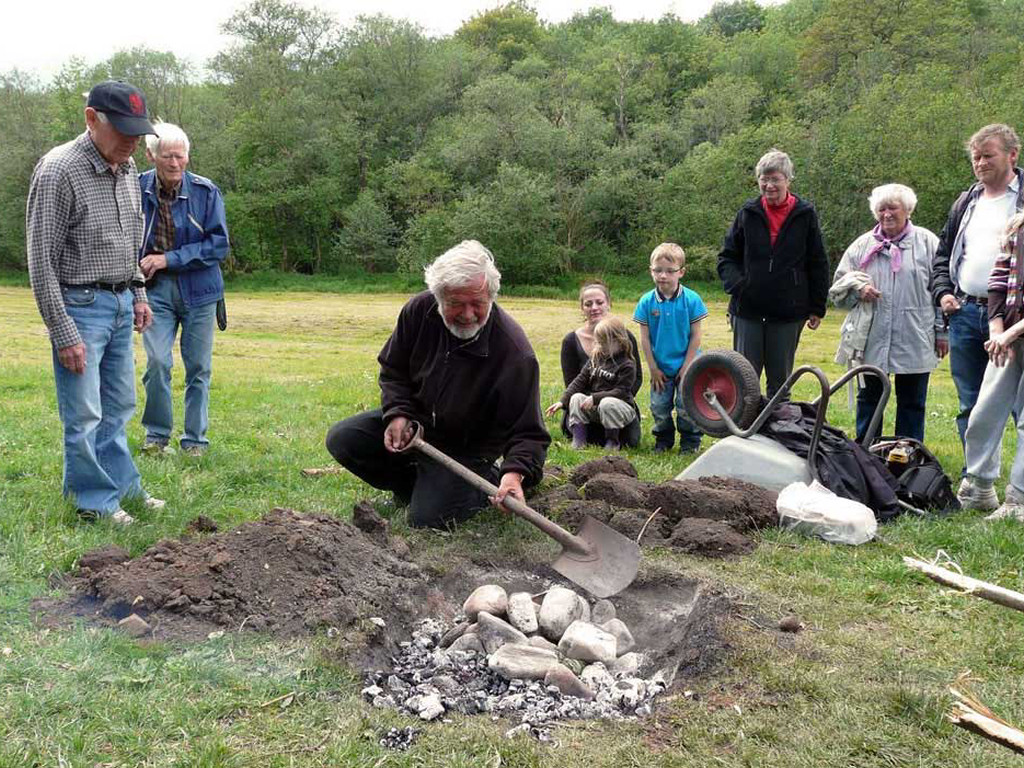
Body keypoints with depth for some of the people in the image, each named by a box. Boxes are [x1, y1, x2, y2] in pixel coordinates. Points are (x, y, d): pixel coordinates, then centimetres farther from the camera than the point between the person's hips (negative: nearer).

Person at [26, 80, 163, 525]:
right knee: (84, 416, 1)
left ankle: (122, 485, 28)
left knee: (118, 407, 16)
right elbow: (41, 260, -16)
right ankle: (94, 500, 14)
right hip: (80, 306, -7)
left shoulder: (127, 168, 7)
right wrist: (63, 334, -16)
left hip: (121, 305, 7)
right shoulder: (58, 170, -16)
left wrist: (138, 294, 14)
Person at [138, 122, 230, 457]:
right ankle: (157, 434, 12)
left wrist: (169, 259, -15)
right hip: (156, 288, 1)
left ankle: (195, 439, 19)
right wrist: (138, 266, -2)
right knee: (157, 362, -8)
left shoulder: (206, 192, -9)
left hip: (198, 289, 0)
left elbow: (219, 243, -10)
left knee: (198, 367, 5)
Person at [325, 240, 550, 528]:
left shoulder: (515, 353, -30)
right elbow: (393, 370, 3)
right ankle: (416, 483, 10)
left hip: (465, 448, -5)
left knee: (427, 518, -19)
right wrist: (398, 413, -14)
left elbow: (528, 433, -26)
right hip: (413, 421, 5)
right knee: (341, 440, -8)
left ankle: (489, 482, 8)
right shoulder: (419, 311, -16)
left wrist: (516, 472, -45)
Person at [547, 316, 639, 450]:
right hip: (594, 407, 6)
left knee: (607, 403, -35)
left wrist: (595, 398, -27)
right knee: (576, 398, -17)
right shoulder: (595, 359, 7)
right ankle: (578, 441, -21)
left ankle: (612, 441, -17)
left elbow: (621, 392, -19)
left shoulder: (627, 365, -10)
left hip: (621, 407, -5)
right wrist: (563, 401, -10)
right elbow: (579, 381, 3)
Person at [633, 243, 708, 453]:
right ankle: (663, 440, 28)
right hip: (660, 367, 2)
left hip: (685, 365, -2)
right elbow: (644, 338, -2)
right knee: (659, 407, 9)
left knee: (686, 406, 1)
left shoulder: (691, 299, -11)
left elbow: (695, 336, -6)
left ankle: (690, 442, 18)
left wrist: (687, 365, -8)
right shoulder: (646, 301, -7)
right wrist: (653, 368, -3)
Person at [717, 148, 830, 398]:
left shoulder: (805, 215, 1)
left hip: (788, 312, -1)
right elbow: (727, 257, 9)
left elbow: (818, 265, 5)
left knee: (780, 380, 10)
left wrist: (817, 308, 4)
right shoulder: (748, 213, 3)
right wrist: (736, 284, -9)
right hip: (747, 311, 1)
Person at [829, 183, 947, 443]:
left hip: (915, 341, -2)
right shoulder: (862, 245, 10)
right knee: (869, 398, 10)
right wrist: (857, 287, -10)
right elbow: (837, 287, 12)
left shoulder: (927, 243, 4)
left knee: (912, 401, 6)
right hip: (871, 341, 2)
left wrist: (942, 332, -1)